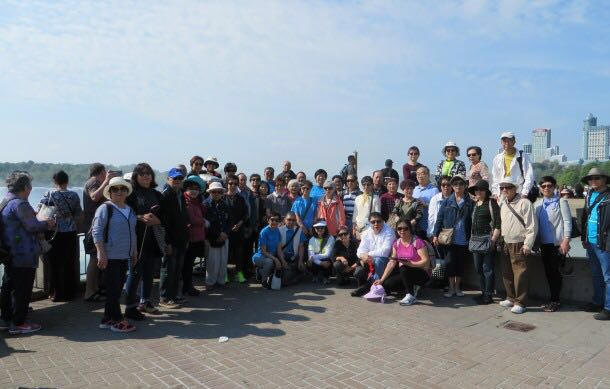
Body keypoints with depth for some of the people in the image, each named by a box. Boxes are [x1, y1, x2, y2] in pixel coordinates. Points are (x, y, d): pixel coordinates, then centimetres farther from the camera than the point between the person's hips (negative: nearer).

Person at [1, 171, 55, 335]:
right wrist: (48, 224, -4)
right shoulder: (20, 204, -19)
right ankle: (18, 324, 5)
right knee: (22, 290, -2)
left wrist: (42, 223, 15)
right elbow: (33, 226, -21)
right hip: (24, 255, -10)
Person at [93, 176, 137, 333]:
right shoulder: (105, 209, -8)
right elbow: (97, 232, -12)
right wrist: (101, 254, -18)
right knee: (113, 289, -1)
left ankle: (107, 319, 22)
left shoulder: (130, 210, 14)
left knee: (117, 289, 11)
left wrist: (134, 252, 20)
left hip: (125, 257, 7)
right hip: (110, 257, -7)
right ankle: (117, 320, 8)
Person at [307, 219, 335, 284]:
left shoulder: (330, 238, -10)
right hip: (316, 262, 2)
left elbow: (327, 255, -17)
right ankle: (316, 276, 6)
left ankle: (326, 277, 0)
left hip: (326, 261, -2)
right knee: (310, 264, -30)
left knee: (328, 262, -35)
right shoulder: (312, 239, -3)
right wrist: (321, 263, -31)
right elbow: (310, 255, -15)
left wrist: (314, 257, -26)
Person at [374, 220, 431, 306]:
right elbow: (391, 263, 0)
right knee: (386, 284, -13)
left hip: (421, 274, -6)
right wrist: (382, 279, -8)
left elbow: (426, 261, -22)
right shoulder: (397, 243, 2)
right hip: (404, 274, 6)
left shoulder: (417, 242, -16)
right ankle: (412, 287, 9)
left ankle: (411, 296, -16)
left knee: (404, 269, -35)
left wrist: (409, 263, -34)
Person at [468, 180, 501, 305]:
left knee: (487, 268, -3)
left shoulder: (492, 203, -5)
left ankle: (488, 295, 5)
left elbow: (498, 223, -11)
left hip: (488, 240, -7)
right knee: (478, 268, 11)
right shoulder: (475, 204, 16)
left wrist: (493, 239, -16)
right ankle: (483, 292, 23)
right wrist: (471, 238, 15)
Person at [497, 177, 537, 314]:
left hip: (519, 244, -7)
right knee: (506, 273, 13)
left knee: (520, 273, -4)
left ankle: (520, 303, 4)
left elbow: (532, 225, -12)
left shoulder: (524, 202, -9)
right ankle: (511, 298, 27)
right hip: (506, 244, 7)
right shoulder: (502, 204, 12)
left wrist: (527, 244, -15)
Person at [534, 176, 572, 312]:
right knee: (548, 272, 10)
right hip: (544, 243, 5)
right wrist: (536, 242, 6)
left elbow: (567, 221, -8)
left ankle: (555, 301, 11)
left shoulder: (561, 201, -4)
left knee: (555, 272, 1)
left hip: (557, 243, -5)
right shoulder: (537, 203, 10)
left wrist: (566, 241, -15)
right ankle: (553, 299, 21)